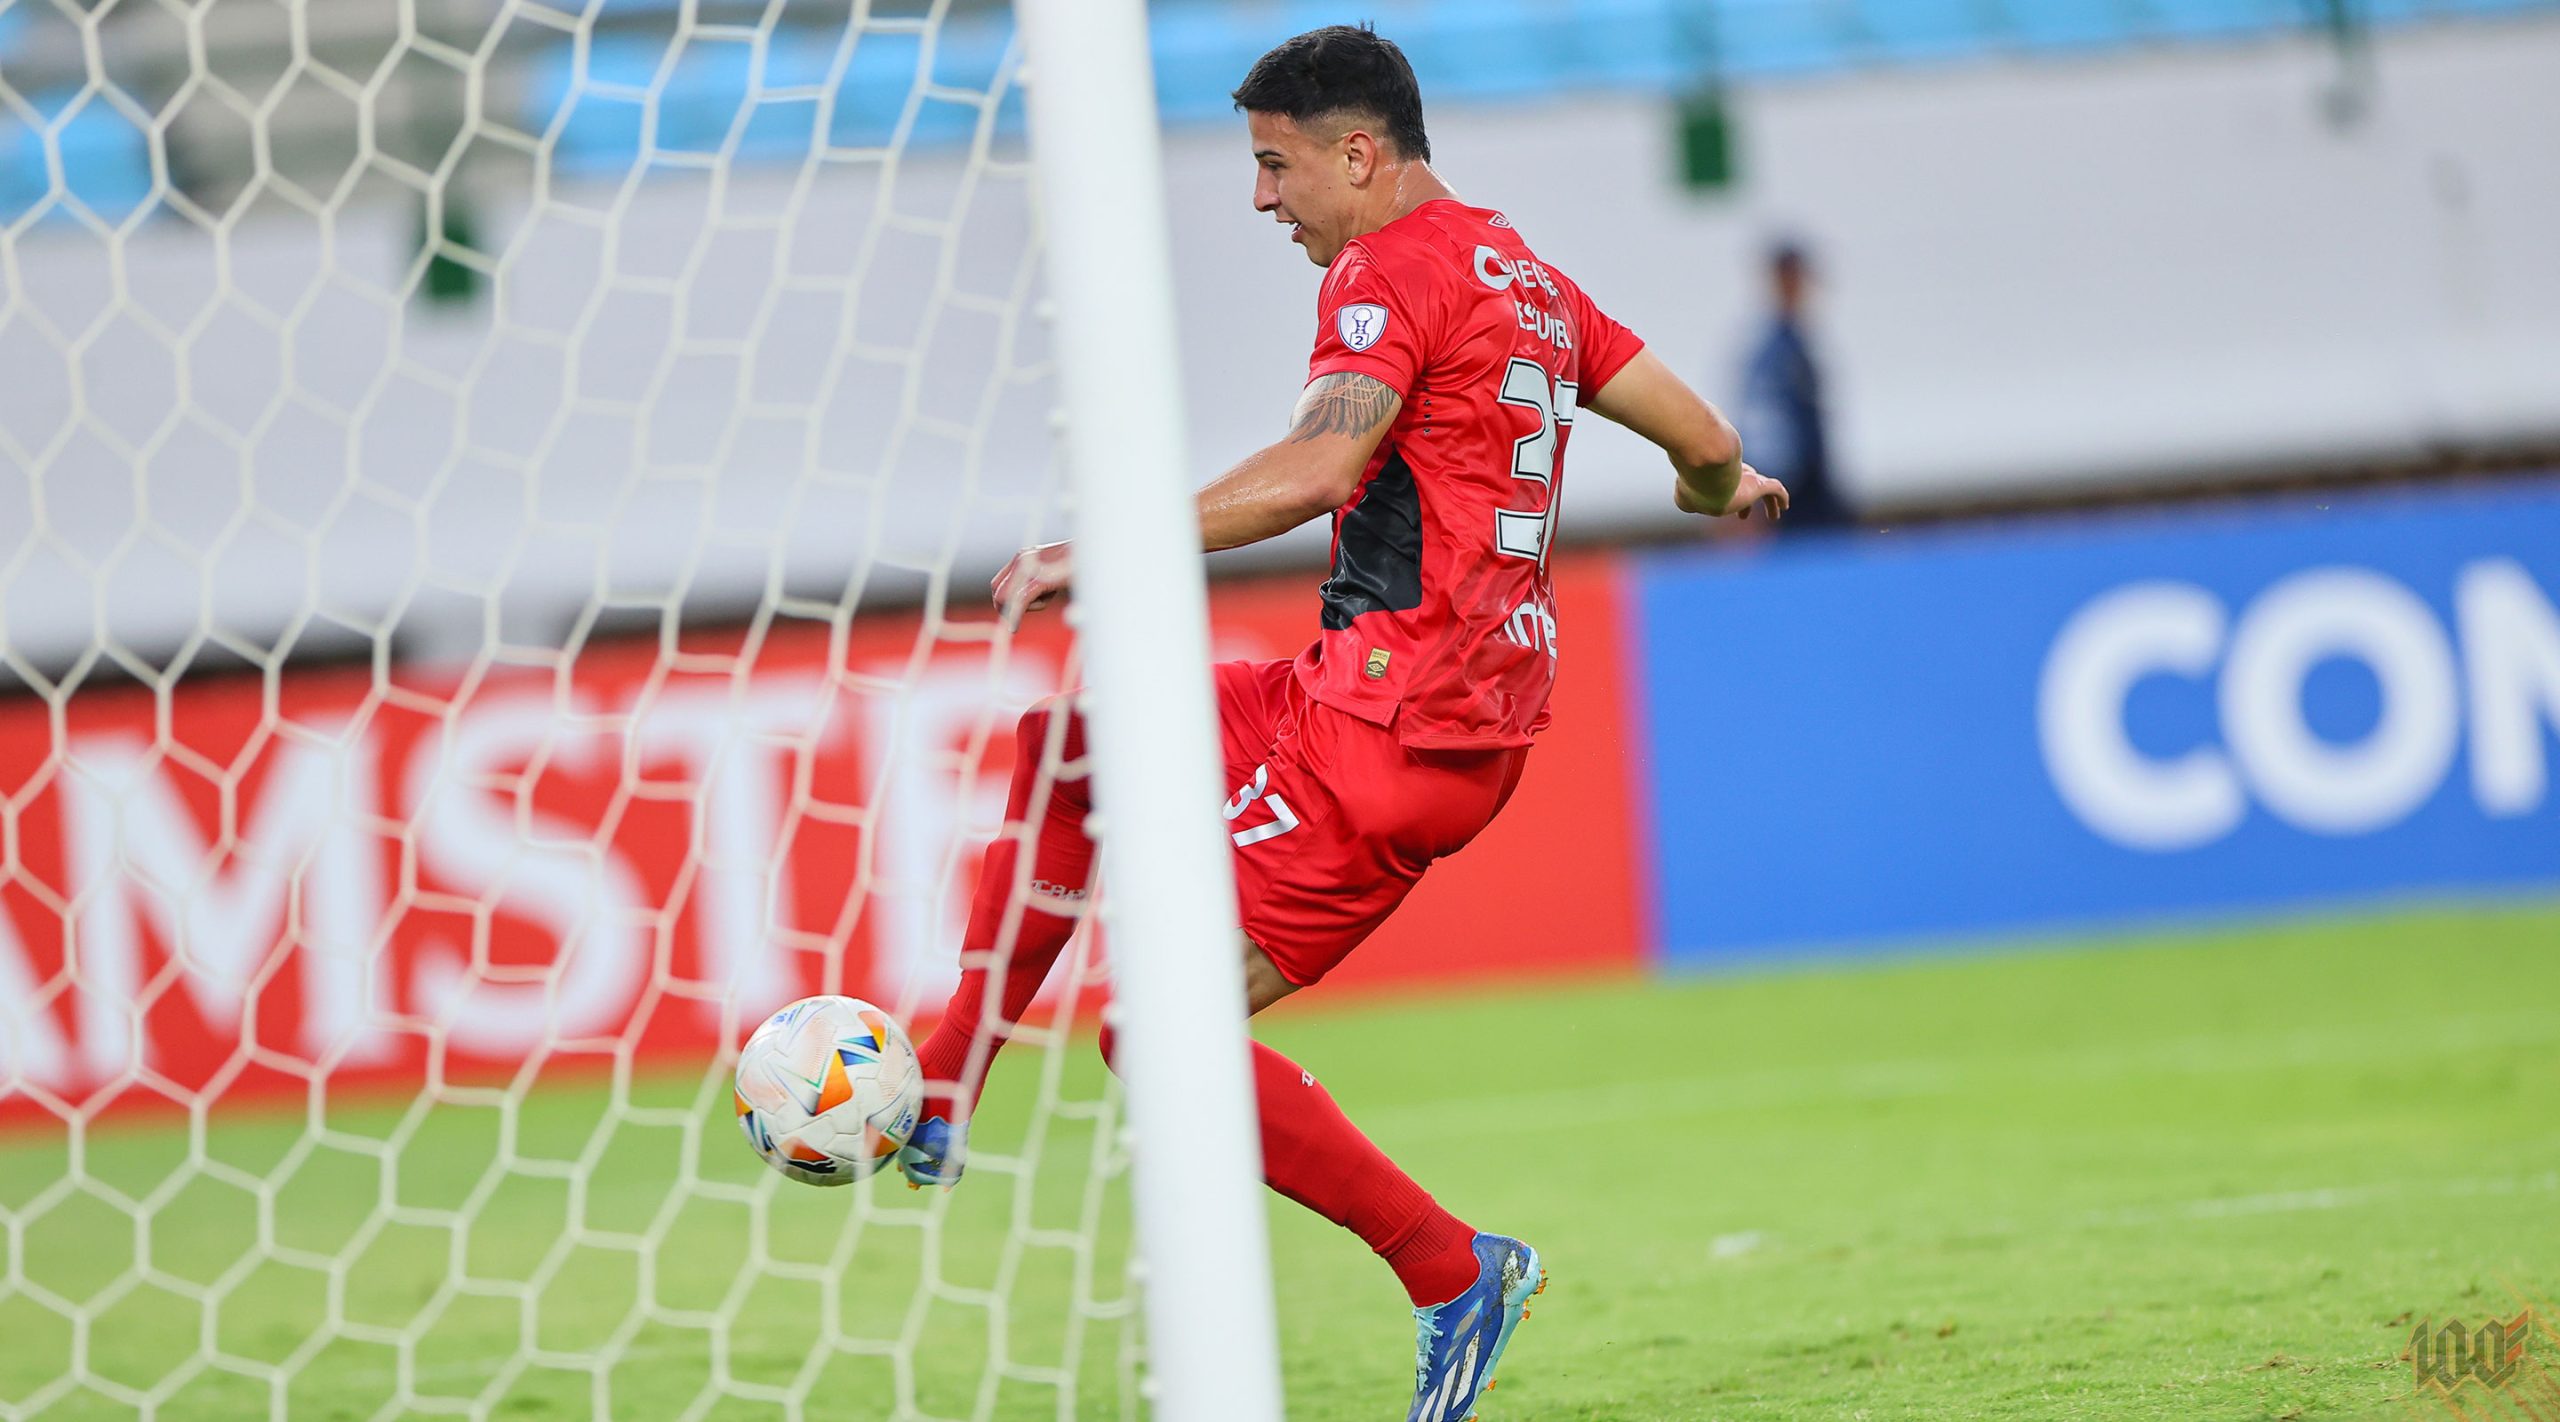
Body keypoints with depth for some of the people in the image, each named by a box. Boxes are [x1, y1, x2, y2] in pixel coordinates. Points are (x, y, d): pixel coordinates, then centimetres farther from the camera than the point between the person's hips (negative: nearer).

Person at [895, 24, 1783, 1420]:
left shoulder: (1392, 270, -10)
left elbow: (1318, 467, -25)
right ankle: (940, 1096, 13)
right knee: (1067, 724, 18)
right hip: (1481, 712, 11)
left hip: (1392, 724, -11)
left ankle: (1452, 1272, -6)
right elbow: (1706, 443, 21)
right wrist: (1723, 491, 45)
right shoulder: (1528, 279, 18)